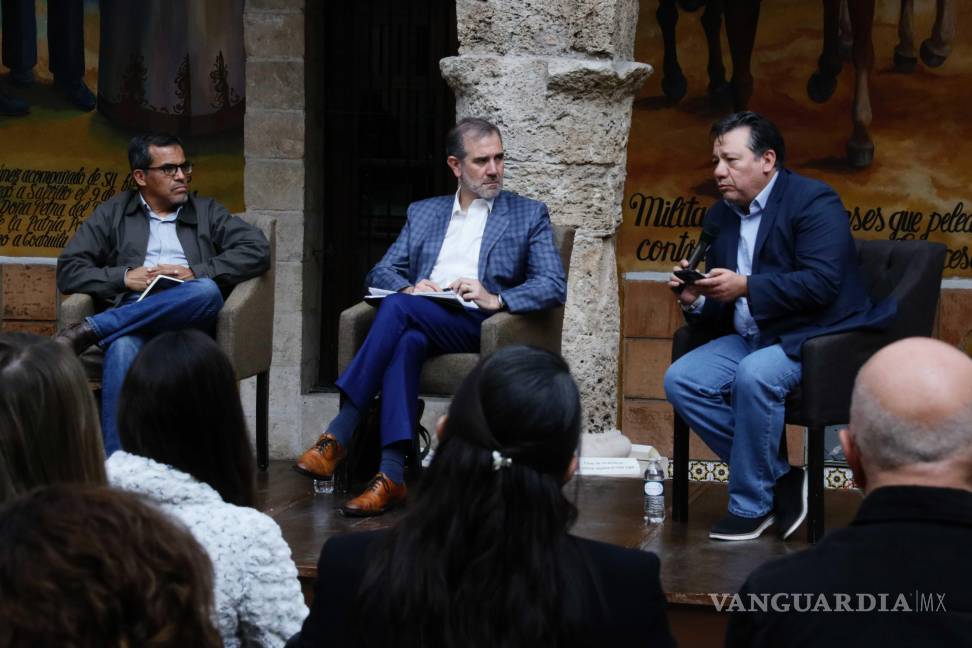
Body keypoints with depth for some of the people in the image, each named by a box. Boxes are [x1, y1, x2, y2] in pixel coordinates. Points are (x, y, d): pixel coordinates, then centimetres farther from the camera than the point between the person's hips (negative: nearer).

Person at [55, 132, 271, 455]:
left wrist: (195, 273, -4)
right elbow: (68, 271, 13)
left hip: (187, 319, 1)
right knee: (123, 347, -39)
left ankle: (90, 330, -35)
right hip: (128, 316, -1)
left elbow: (258, 249, 7)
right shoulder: (113, 214, 22)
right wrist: (124, 277, -4)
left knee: (207, 291, -35)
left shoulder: (207, 212, 24)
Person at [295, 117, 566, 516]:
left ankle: (339, 434, -31)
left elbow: (555, 287, 3)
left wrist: (496, 299, -15)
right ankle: (391, 477, -42)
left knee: (399, 307, -31)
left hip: (482, 326, -3)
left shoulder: (529, 215, 16)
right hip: (419, 325, 3)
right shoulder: (422, 214, 27)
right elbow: (380, 273, 19)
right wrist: (408, 287, -6)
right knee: (406, 341, -35)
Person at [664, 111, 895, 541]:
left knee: (754, 375, -35)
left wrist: (745, 287, -25)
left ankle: (750, 506, -18)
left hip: (817, 337, -8)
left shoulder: (813, 201, -9)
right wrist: (696, 300, -6)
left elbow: (821, 283, -22)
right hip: (750, 337, 8)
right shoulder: (719, 217, 14)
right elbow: (720, 311, 18)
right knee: (680, 380, -14)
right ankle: (780, 479, -7)